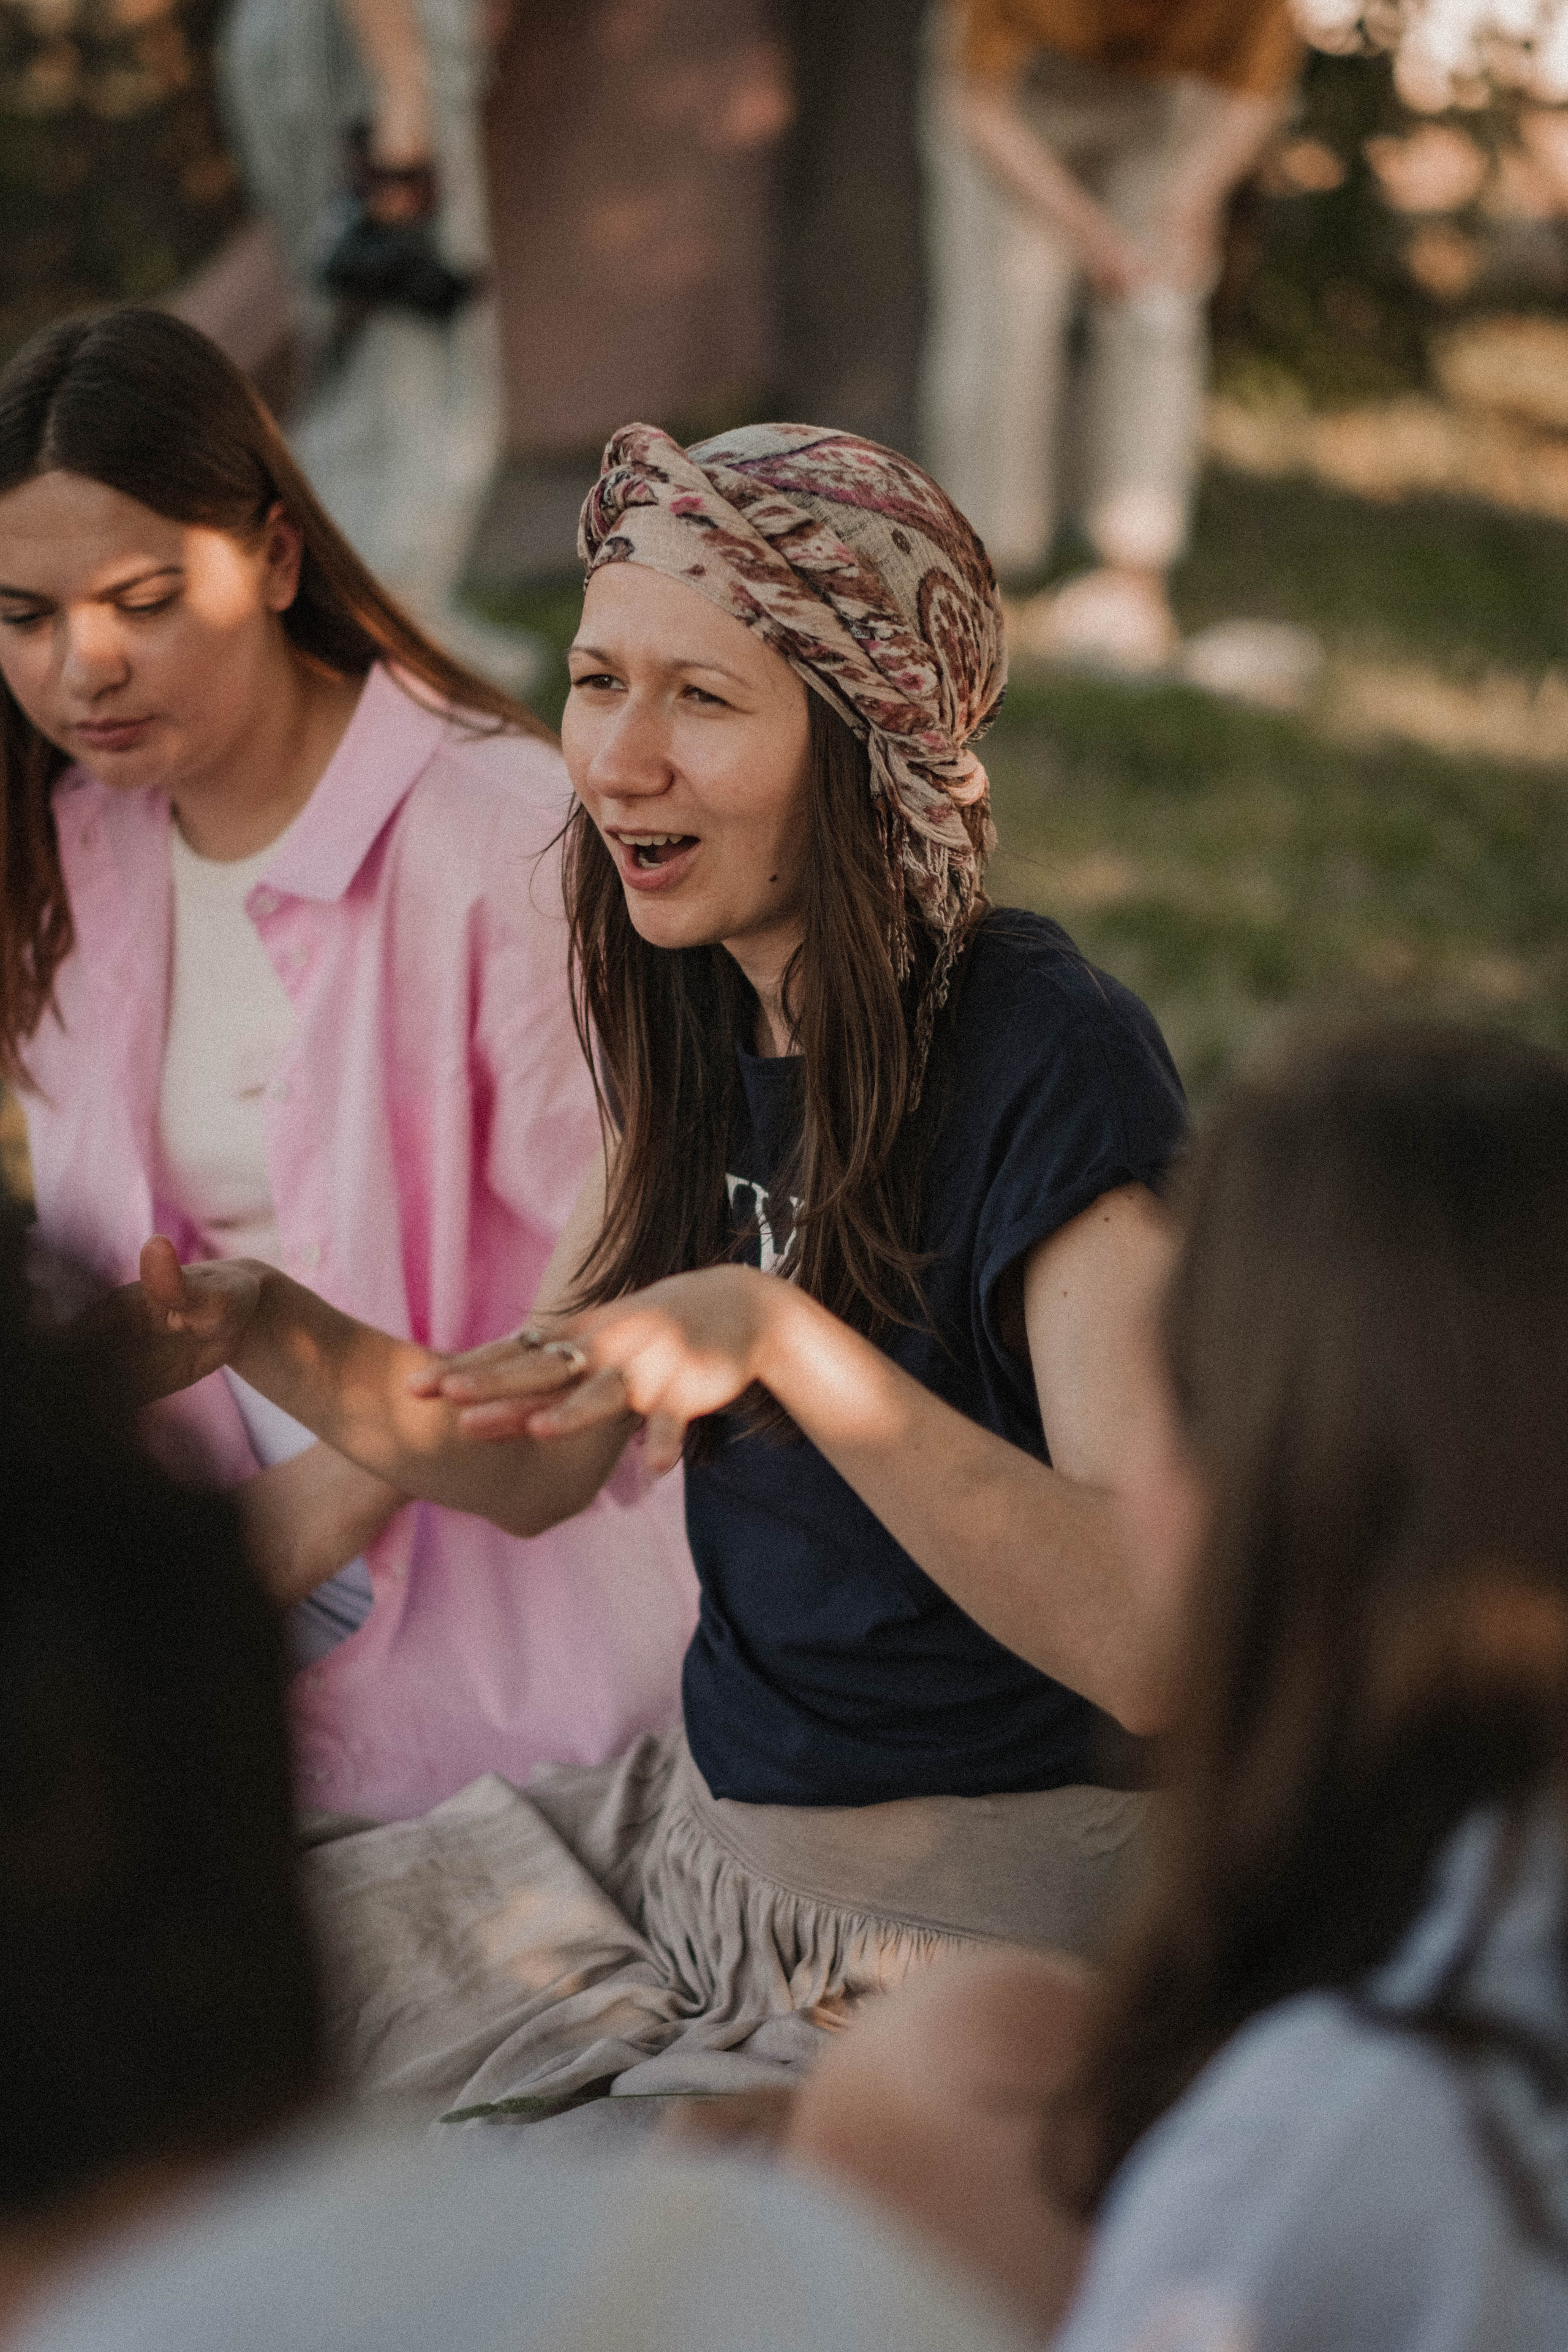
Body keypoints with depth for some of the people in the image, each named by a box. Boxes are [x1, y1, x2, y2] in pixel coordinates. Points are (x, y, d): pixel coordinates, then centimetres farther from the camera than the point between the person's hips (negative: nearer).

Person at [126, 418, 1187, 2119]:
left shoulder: (1049, 1065, -22)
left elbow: (1157, 1641, -31)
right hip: (698, 1830, 8)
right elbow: (542, 1463, 13)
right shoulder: (714, 1021, 3)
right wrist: (266, 1335, -6)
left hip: (971, 1938, -8)